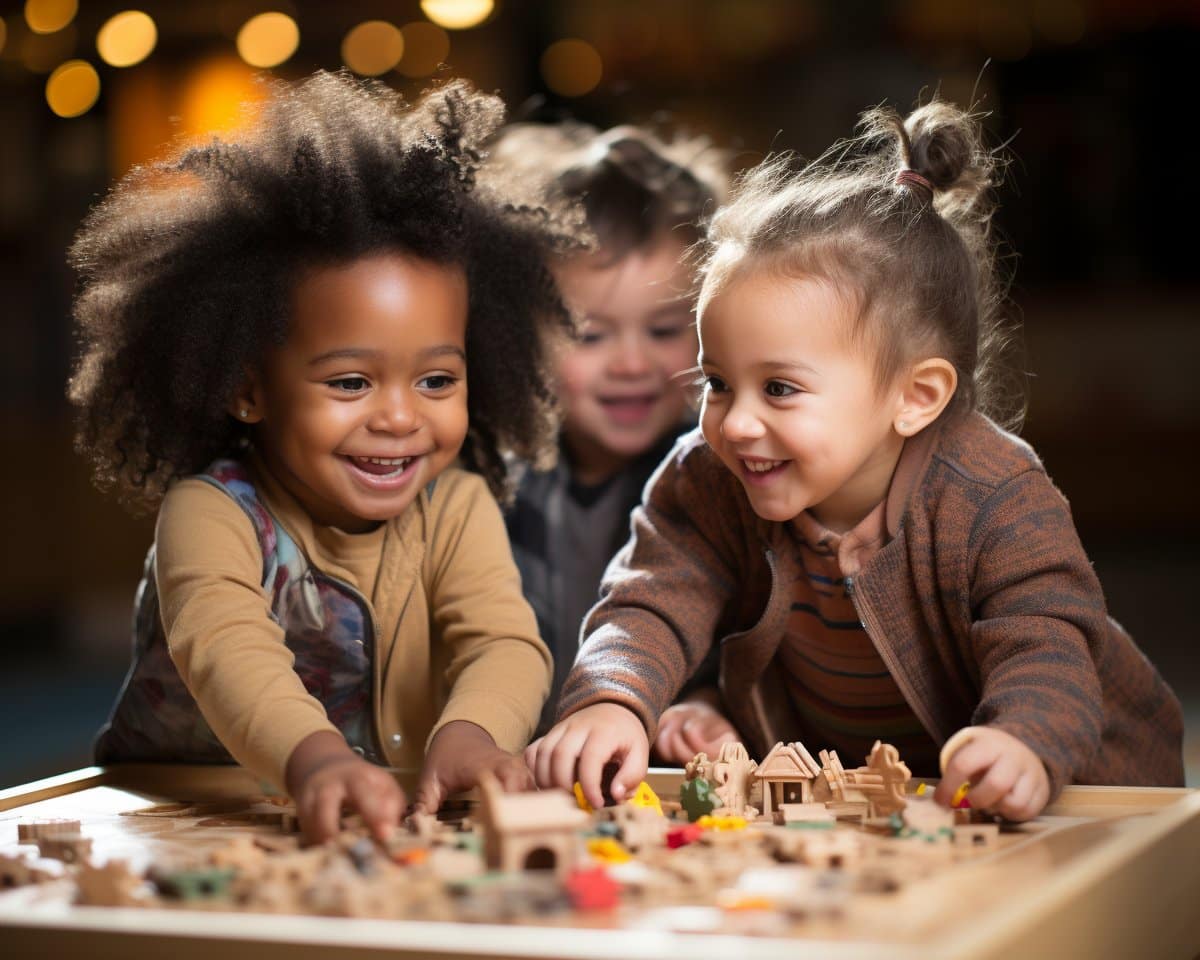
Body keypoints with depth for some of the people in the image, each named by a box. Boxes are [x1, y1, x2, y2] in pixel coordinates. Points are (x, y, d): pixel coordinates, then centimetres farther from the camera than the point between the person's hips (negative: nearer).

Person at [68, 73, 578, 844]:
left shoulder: (456, 509, -3)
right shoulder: (213, 514, -15)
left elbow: (506, 641, -18)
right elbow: (226, 650, -33)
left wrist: (469, 733, -40)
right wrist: (313, 757, -52)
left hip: (401, 833, 2)